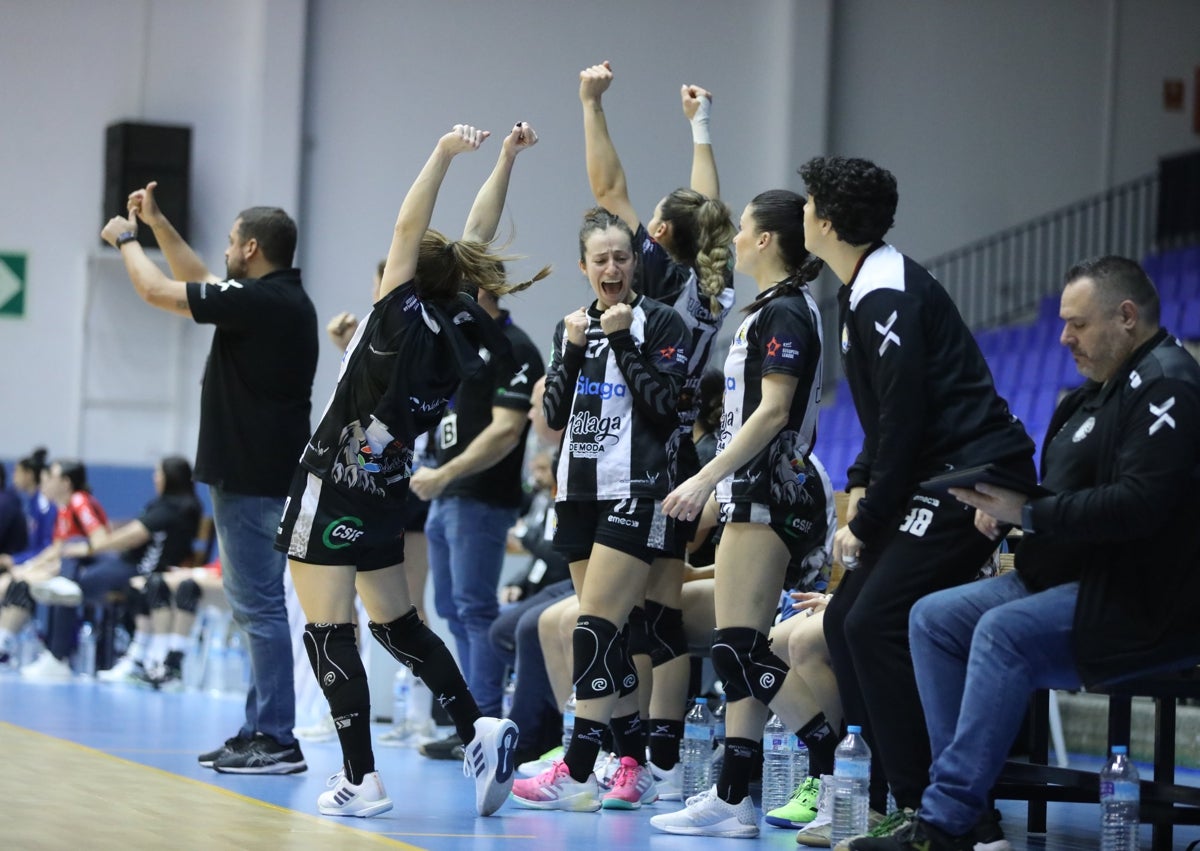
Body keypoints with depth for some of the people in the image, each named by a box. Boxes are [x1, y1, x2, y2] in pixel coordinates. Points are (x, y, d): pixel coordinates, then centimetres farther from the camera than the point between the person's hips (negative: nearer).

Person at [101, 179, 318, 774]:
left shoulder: (260, 301, -17)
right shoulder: (281, 299, 12)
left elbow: (157, 291, -10)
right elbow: (200, 281, 28)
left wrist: (125, 239, 7)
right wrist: (156, 224, 28)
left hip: (251, 480, -10)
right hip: (257, 474, 10)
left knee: (259, 605, -8)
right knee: (253, 604, 13)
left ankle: (277, 739, -7)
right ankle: (260, 731, 17)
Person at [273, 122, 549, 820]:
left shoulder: (403, 316, -14)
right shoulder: (461, 326, 2)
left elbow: (408, 228, -18)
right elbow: (474, 238, 12)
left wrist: (445, 155, -19)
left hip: (335, 489, -7)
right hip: (387, 493, 7)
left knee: (329, 633, -5)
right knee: (398, 624, 19)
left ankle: (361, 778, -11)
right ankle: (479, 729, 6)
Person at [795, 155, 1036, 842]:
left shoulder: (888, 297, -16)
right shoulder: (863, 291, 17)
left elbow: (903, 419, -19)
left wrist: (868, 523, -13)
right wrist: (862, 486, 11)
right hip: (938, 480, 10)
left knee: (875, 624, -16)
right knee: (844, 618, 7)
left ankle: (927, 806, -14)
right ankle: (888, 796, 7)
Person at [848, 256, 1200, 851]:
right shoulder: (1098, 391, 20)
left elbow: (1139, 502, -25)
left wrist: (1028, 513, -23)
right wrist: (1005, 511, 1)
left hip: (1143, 600, -11)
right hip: (1076, 578, 11)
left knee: (1005, 631, -30)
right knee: (933, 618, 1)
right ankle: (969, 798, -7)